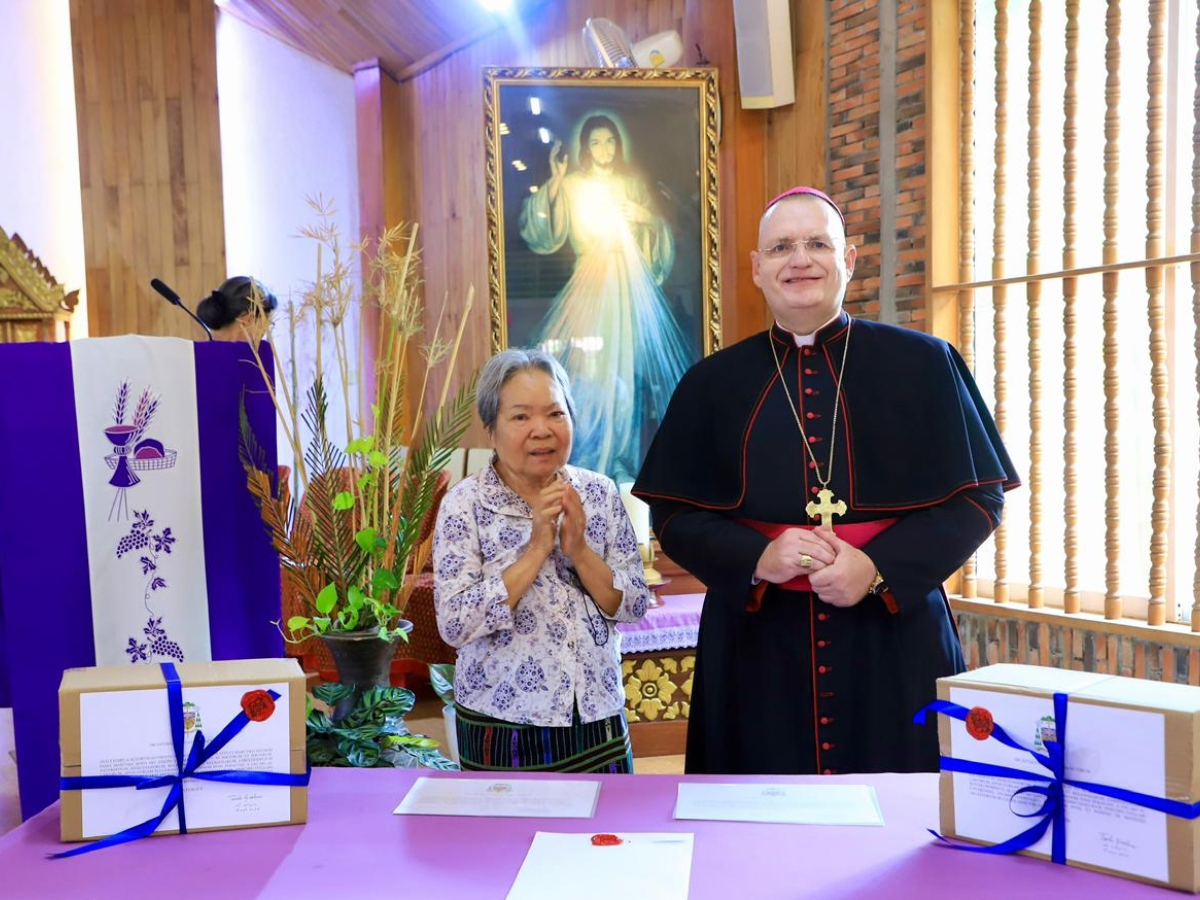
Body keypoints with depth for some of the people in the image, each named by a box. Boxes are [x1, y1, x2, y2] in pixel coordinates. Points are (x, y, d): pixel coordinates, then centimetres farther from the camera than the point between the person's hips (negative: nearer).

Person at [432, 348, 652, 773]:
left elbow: (635, 606, -2)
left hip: (598, 720, 3)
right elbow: (455, 625, -17)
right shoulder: (464, 503, -10)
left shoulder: (600, 493, -1)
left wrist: (579, 550, -17)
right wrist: (536, 549, -21)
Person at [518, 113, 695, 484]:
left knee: (628, 363, 0)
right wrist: (553, 185, -16)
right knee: (588, 367, -10)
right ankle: (593, 455, 1)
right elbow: (547, 235, -8)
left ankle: (624, 456, 11)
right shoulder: (572, 185, 4)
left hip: (631, 284, 3)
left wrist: (648, 218, -5)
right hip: (591, 283, -2)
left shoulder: (634, 183, 13)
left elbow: (658, 236, 16)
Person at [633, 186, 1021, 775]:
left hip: (894, 642, 0)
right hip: (758, 646, 1)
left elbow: (978, 497, 1)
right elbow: (674, 515, 4)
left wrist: (879, 568, -14)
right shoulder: (714, 384, 6)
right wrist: (757, 559, -15)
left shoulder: (921, 365, 3)